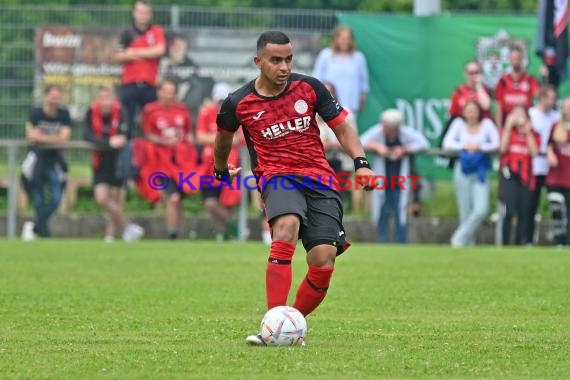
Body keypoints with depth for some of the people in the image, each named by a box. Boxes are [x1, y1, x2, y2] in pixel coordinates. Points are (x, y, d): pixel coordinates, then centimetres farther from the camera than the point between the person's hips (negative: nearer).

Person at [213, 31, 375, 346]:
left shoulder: (309, 88, 3)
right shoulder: (238, 104, 0)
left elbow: (341, 127, 10)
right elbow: (223, 138, 22)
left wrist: (361, 163, -5)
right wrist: (221, 171, 36)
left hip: (319, 178, 2)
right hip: (276, 177, -2)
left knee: (323, 262, -15)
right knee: (287, 227, -36)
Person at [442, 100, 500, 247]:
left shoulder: (487, 124, -1)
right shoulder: (459, 123, 0)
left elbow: (496, 144, -5)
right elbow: (447, 143, -5)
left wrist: (480, 147, -17)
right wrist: (464, 146, -16)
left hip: (480, 173, 0)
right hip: (463, 171, 0)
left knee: (481, 209, -14)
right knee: (466, 211, 3)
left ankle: (459, 239, -2)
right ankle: (468, 243, 14)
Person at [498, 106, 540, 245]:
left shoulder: (534, 135, 12)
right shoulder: (507, 131, 9)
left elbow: (534, 152, -5)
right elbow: (503, 148, -9)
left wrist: (528, 132, -8)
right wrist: (509, 127, -10)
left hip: (525, 176, 3)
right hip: (509, 174, -2)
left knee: (524, 214, 2)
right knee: (508, 211, -15)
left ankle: (520, 243, 8)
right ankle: (505, 244, -11)